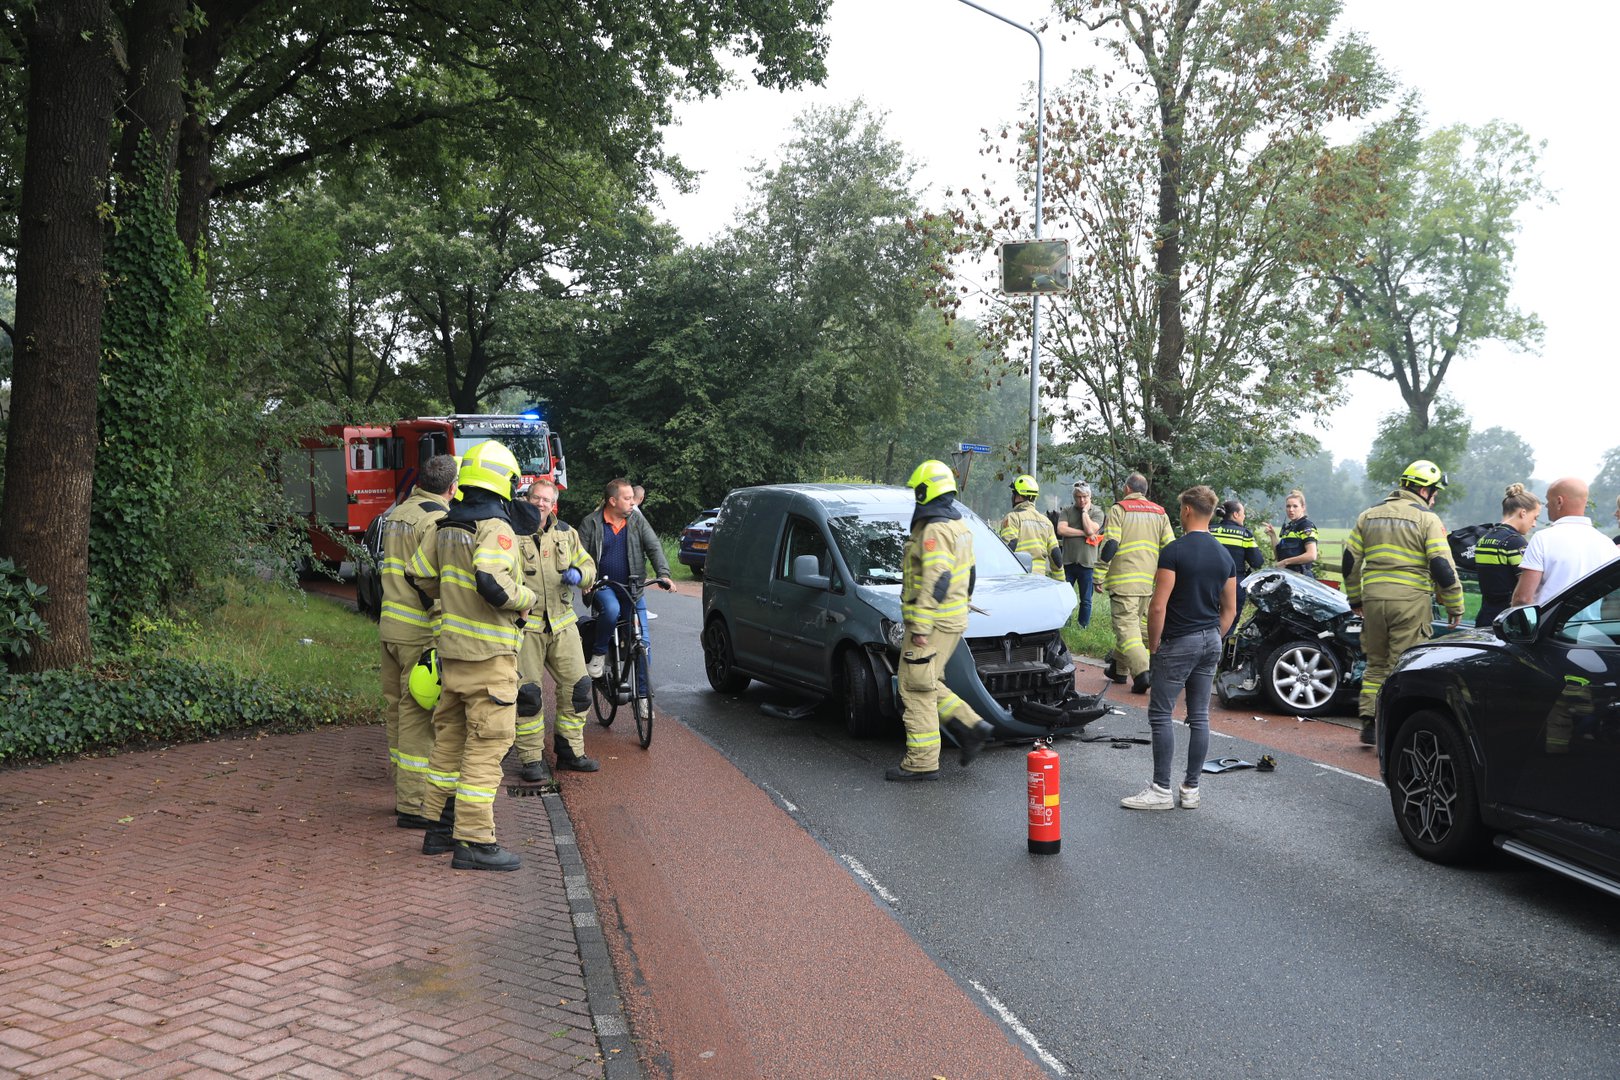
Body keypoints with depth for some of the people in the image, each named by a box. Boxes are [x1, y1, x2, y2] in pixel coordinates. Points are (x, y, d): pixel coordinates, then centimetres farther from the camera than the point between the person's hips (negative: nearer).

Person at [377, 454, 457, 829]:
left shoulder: (396, 513, 14)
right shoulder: (438, 519, -15)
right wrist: (443, 632, -18)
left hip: (389, 625, 9)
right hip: (420, 633, -9)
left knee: (398, 708, 16)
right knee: (419, 715, -4)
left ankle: (403, 791, 28)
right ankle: (413, 805, -1)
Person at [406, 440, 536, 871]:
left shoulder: (445, 527, 9)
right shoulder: (495, 529, -17)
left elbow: (420, 575, 17)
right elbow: (492, 583, -29)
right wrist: (526, 598, -12)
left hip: (452, 649, 9)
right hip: (487, 655, -9)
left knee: (450, 738, 17)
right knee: (486, 744, -5)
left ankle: (437, 828, 26)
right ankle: (474, 841, -4)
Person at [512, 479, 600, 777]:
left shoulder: (566, 534, 11)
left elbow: (588, 565, 18)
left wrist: (579, 574, -6)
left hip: (562, 623, 4)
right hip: (524, 623, -4)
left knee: (577, 686, 4)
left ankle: (571, 752, 18)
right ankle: (532, 758, 9)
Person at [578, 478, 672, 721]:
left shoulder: (637, 521, 5)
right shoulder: (591, 524, -1)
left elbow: (654, 547, -1)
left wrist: (663, 573, -19)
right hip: (603, 586, -3)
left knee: (643, 641, -4)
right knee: (611, 610, -38)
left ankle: (642, 695, 7)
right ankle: (598, 653, -12)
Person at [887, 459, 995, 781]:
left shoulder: (935, 530, -17)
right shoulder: (958, 525, 16)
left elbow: (936, 580, -24)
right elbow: (968, 575, 22)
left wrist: (921, 627, -24)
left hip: (932, 623, -10)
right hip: (954, 621, 10)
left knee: (917, 689, -4)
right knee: (929, 685, 19)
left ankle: (922, 762, 0)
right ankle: (972, 728, 11)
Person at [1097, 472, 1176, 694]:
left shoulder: (1119, 509, -2)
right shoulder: (1160, 513, 14)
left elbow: (1109, 544, -11)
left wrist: (1100, 576, -6)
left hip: (1123, 580, -6)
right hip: (1150, 582, 6)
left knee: (1126, 624, -8)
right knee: (1136, 623, 17)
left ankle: (1142, 671, -24)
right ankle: (1118, 668, 28)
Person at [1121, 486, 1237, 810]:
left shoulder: (1174, 551, -14)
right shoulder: (1225, 556, 9)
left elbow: (1158, 606, -17)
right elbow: (1230, 609, 13)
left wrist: (1153, 644, -6)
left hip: (1178, 643, -7)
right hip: (1211, 641, 7)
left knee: (1161, 715, -1)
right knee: (1199, 716, 9)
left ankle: (1161, 790, 0)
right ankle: (1191, 789, 14)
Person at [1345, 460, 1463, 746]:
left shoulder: (1369, 515, 13)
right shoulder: (1427, 518, -3)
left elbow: (1350, 561, 14)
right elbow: (1442, 566, -8)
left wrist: (1355, 599, 24)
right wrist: (1455, 607, 1)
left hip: (1373, 599, 5)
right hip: (1411, 601, -5)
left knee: (1376, 664, 16)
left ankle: (1369, 723, 12)